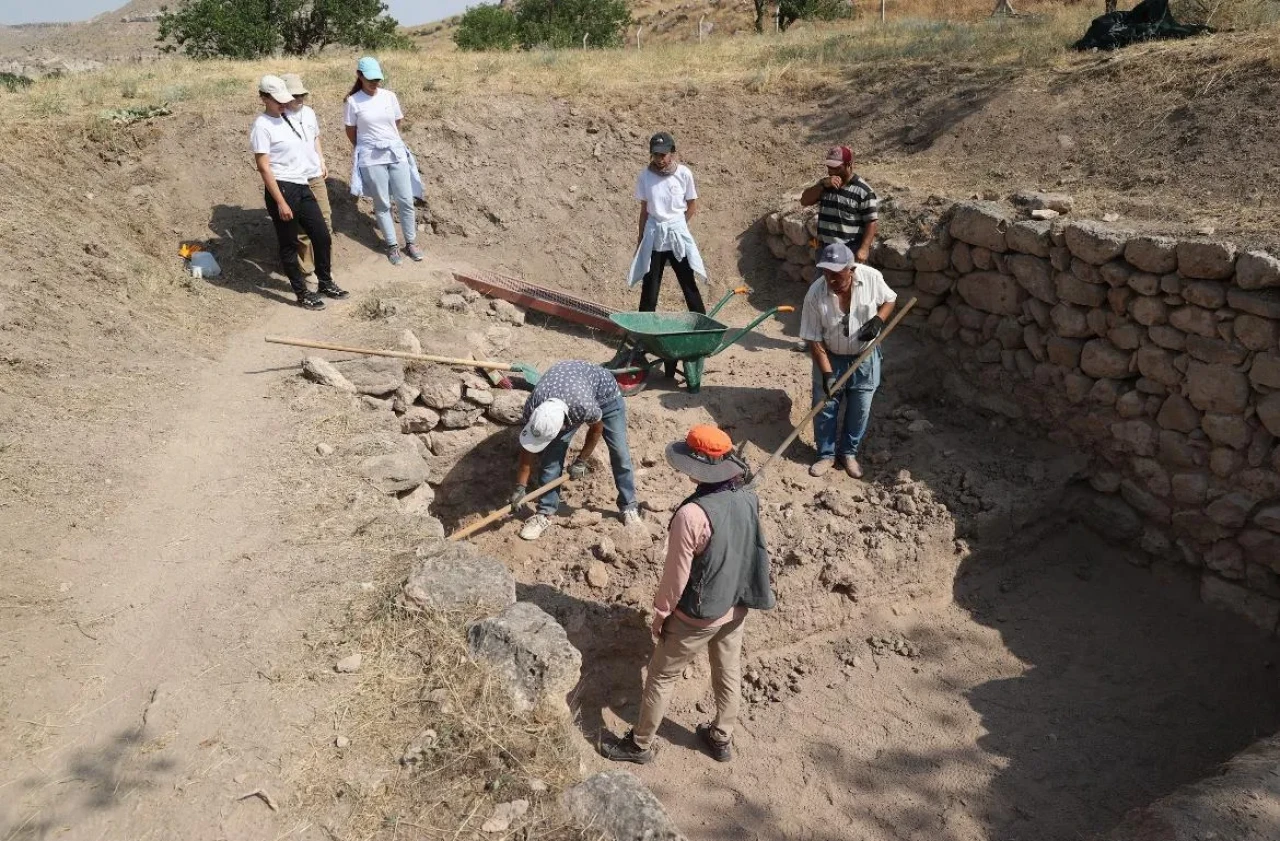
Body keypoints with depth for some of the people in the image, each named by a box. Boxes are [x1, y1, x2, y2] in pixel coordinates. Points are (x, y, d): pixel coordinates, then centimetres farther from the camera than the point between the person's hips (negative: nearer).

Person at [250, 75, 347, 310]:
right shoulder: (262, 126, -12)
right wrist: (281, 202, -19)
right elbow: (264, 167, -16)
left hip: (302, 186, 8)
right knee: (289, 245, 4)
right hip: (282, 189, -8)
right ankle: (302, 294, 14)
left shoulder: (290, 116, 10)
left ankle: (326, 282, 30)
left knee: (322, 236, 12)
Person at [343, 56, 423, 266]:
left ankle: (411, 242, 18)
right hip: (371, 159, -3)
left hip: (397, 154, 3)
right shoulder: (353, 101, -6)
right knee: (382, 204, 4)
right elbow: (351, 131, 4)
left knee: (406, 201, 4)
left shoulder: (390, 96, 1)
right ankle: (392, 245, 16)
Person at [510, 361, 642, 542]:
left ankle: (628, 505, 18)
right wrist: (520, 488, -16)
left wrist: (581, 461, -10)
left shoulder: (584, 407, -46)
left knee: (620, 453, -2)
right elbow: (527, 451, -19)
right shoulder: (532, 406, -35)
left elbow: (596, 428, -20)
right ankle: (544, 513, 4)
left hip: (604, 392, -2)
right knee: (552, 455, -9)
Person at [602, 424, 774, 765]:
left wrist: (660, 614, -6)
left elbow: (677, 574, -22)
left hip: (697, 615, -6)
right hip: (736, 607, 6)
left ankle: (641, 744, 32)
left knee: (661, 677, 14)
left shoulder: (692, 514, -32)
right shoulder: (748, 497, -10)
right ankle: (722, 739, 45)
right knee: (729, 673, 25)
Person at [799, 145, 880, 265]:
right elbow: (804, 201, 0)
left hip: (851, 252, -6)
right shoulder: (825, 184, 7)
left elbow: (872, 222, -14)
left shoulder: (863, 190, -12)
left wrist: (864, 248, -23)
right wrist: (822, 185, -15)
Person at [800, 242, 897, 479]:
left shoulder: (871, 277, -22)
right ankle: (826, 454, 30)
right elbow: (814, 340, -18)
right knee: (824, 409, 8)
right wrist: (827, 373, -25)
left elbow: (889, 300, 0)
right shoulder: (815, 295, -25)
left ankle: (848, 452, 34)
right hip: (831, 358, -1)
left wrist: (878, 320, -20)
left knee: (859, 411, 11)